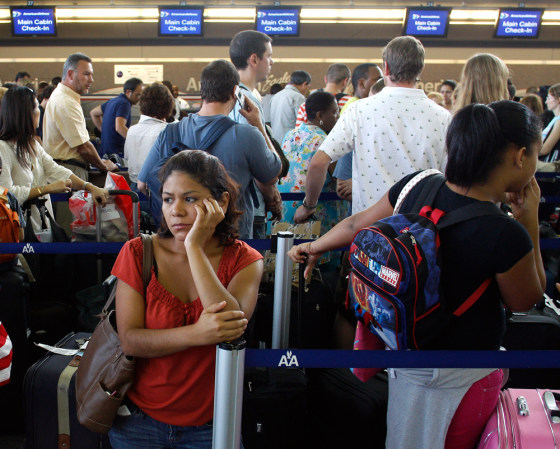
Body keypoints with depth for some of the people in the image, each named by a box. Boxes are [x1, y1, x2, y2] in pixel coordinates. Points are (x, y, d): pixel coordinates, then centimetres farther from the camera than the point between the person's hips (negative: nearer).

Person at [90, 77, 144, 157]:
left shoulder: (113, 101, 16)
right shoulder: (124, 103, -13)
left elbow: (93, 113, 28)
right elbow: (120, 127, -28)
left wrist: (103, 130, 23)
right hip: (117, 152, -10)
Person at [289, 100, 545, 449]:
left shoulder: (417, 187, -14)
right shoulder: (507, 235, -30)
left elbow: (356, 225, 1)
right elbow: (525, 300, -9)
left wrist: (314, 247, 19)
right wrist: (530, 221, -10)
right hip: (462, 377, -5)